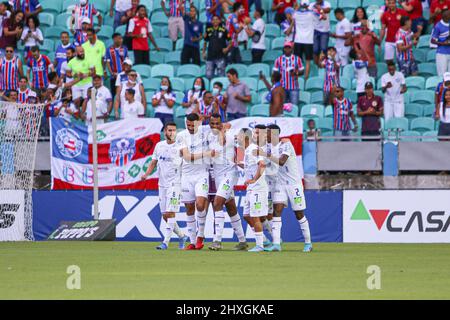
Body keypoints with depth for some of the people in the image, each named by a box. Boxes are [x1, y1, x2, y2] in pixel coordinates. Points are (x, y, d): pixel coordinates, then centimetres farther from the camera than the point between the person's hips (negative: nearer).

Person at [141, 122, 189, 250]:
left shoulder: (180, 147, -4)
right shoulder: (159, 146, 11)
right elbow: (154, 162, 17)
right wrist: (146, 174, 2)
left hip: (175, 183, -6)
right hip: (162, 184, 6)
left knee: (170, 213, -13)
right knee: (165, 216, 8)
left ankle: (165, 242, -14)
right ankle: (182, 236, 24)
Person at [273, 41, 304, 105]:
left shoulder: (297, 59, 6)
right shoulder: (279, 60, 8)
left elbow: (302, 71, 8)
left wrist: (296, 73, -14)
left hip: (294, 88, -1)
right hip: (282, 88, 1)